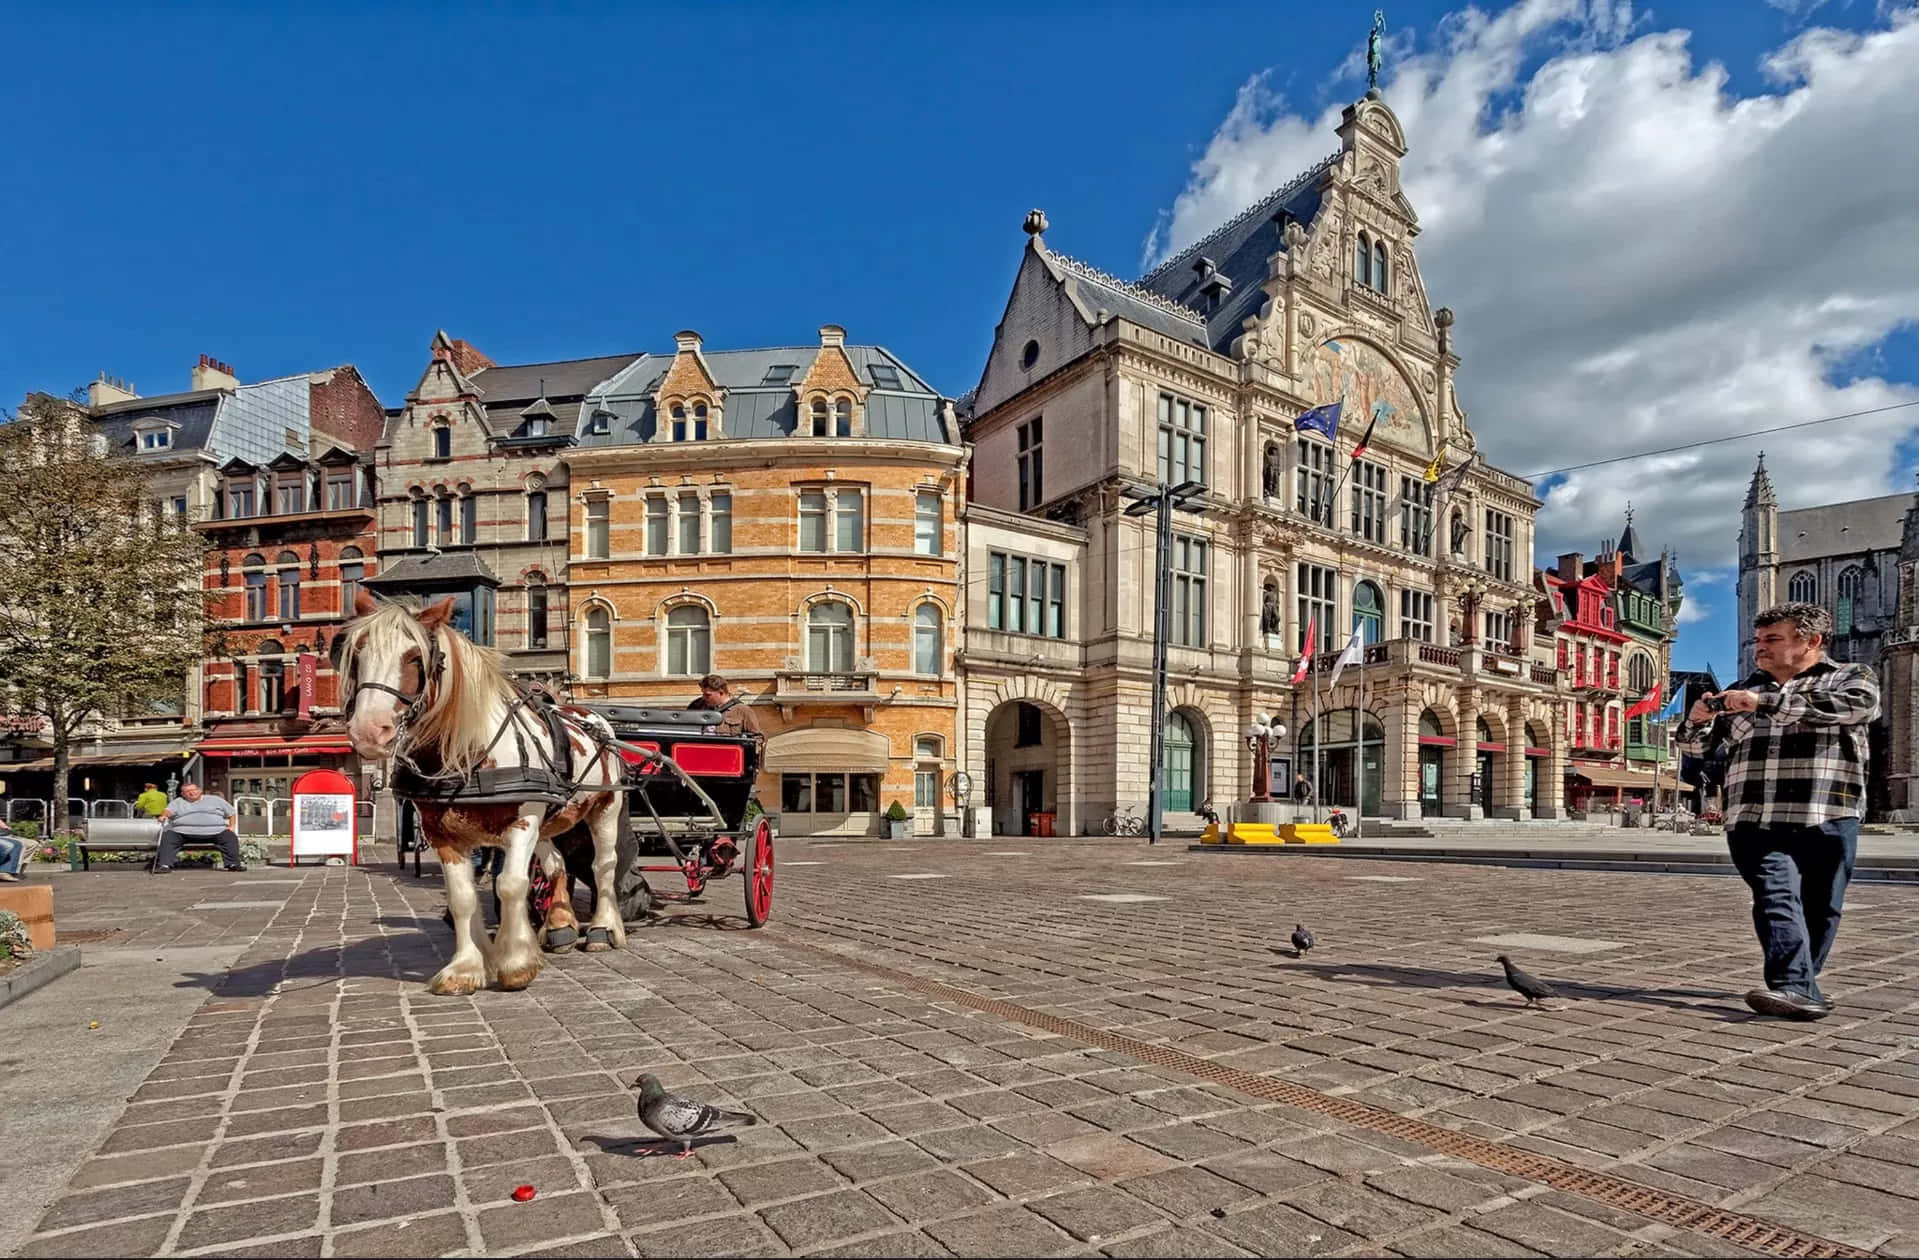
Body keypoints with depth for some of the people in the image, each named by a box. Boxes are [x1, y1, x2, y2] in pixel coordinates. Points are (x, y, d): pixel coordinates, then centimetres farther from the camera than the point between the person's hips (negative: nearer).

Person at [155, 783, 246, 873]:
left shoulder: (216, 800, 19)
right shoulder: (178, 802, 21)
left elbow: (231, 813, 20)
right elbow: (169, 811, 1)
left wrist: (232, 826, 3)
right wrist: (164, 815, -24)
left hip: (215, 831, -1)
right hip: (184, 832, 1)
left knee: (230, 836, -27)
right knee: (168, 837, -28)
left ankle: (233, 864, -29)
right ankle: (164, 865, -32)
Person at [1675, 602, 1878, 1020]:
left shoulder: (1851, 678, 10)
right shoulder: (1742, 692, 20)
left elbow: (1858, 704, -15)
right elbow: (1697, 744, 22)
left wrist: (1765, 702, -22)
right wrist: (1697, 720, -3)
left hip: (1826, 821, -1)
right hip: (1755, 822, 2)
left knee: (1819, 909, 7)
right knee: (1777, 899, -15)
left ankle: (1798, 985, 23)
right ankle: (1797, 989, -24)